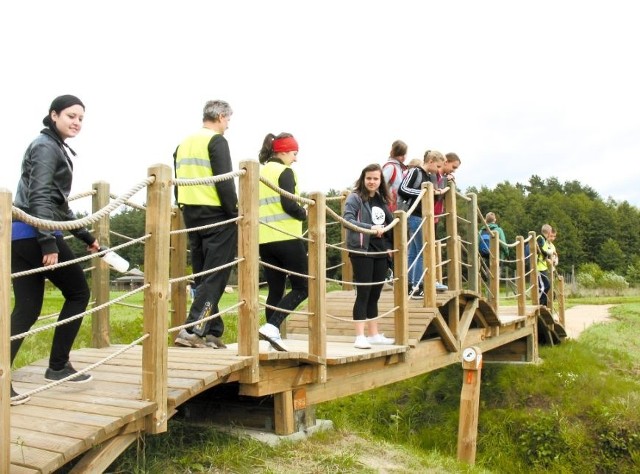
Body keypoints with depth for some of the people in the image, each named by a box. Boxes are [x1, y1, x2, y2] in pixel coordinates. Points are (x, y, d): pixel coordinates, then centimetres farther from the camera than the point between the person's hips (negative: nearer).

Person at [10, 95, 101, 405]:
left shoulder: (58, 149, 23)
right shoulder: (45, 147, -7)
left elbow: (59, 204, 26)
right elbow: (40, 197, -18)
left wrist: (86, 237, 26)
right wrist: (48, 242, -25)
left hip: (22, 237, 9)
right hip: (34, 234, -9)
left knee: (26, 308, 5)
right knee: (78, 292, 4)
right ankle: (58, 366, 10)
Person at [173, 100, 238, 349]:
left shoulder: (184, 144, 17)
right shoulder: (216, 140, -8)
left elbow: (178, 183, 17)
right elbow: (224, 182, -16)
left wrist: (186, 208, 19)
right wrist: (235, 213, -11)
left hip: (191, 215, 8)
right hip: (216, 216, -8)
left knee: (202, 276, 12)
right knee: (214, 278, -4)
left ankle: (211, 331, 14)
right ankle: (193, 330, -11)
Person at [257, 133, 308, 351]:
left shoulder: (259, 172, 17)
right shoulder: (284, 172, -6)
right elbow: (289, 206, -16)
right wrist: (304, 213, 1)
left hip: (264, 240, 8)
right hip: (286, 238, -7)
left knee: (275, 290, 11)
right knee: (302, 287, 0)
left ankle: (273, 335, 8)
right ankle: (272, 326, -14)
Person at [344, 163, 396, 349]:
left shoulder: (382, 200, 15)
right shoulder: (355, 198, -6)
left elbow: (390, 224, 19)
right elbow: (347, 219, -20)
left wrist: (390, 246, 7)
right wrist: (370, 228, -31)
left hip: (380, 252, 6)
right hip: (362, 252, -6)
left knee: (374, 295, 12)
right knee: (363, 294, -6)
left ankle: (374, 334, 21)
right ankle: (360, 337, -1)